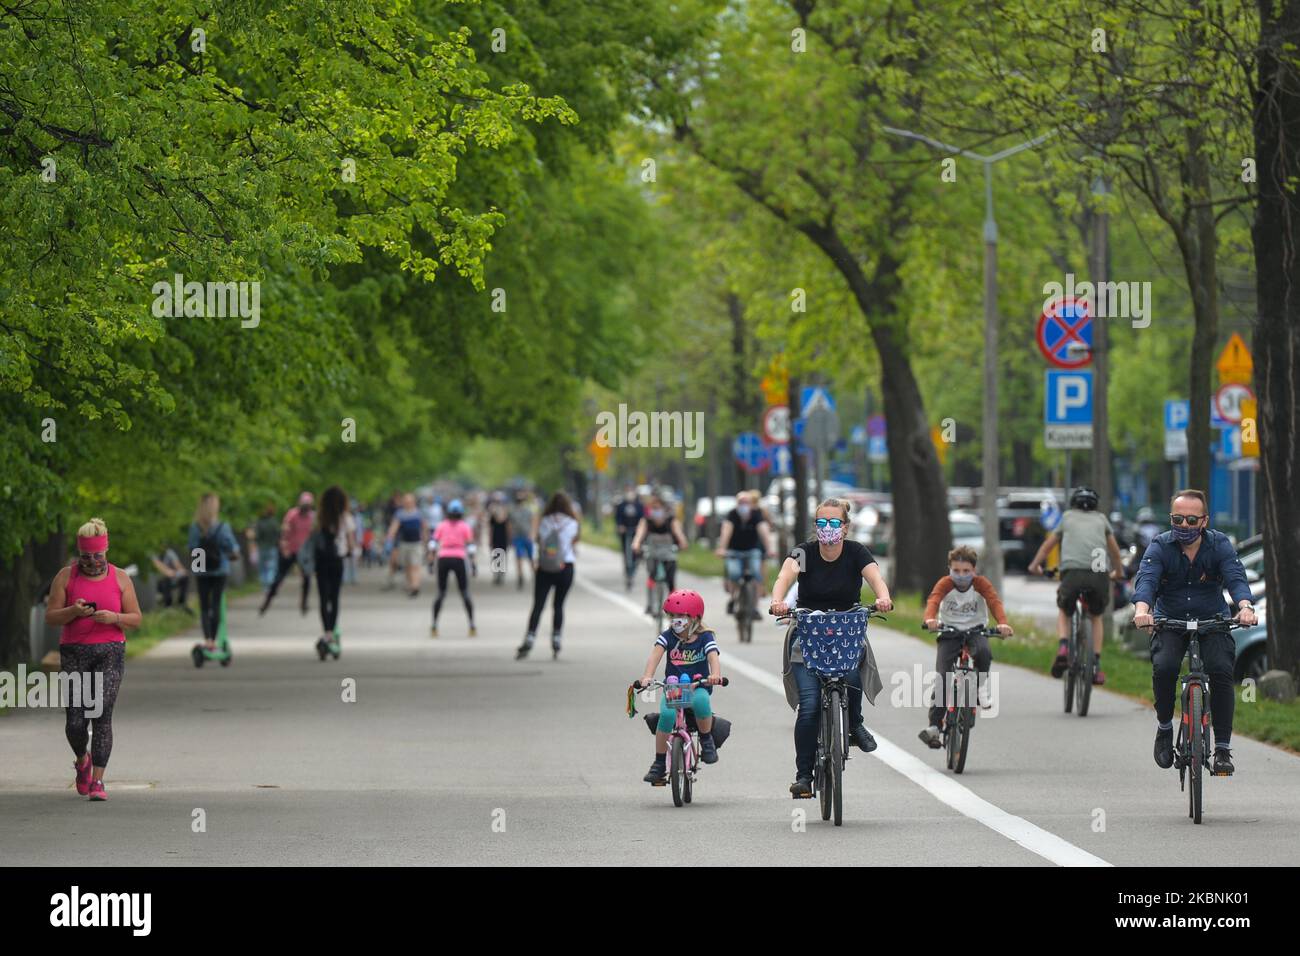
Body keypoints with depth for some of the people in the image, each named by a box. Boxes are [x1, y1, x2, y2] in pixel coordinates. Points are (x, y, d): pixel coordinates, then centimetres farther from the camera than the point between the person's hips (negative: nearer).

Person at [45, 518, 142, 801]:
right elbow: (50, 617, 2)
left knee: (102, 715, -12)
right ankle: (82, 760, 29)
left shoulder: (120, 578, 5)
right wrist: (73, 611, -18)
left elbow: (135, 619, 6)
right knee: (75, 722, -4)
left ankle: (97, 781, -10)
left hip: (110, 652, 0)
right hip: (74, 653, 0)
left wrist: (113, 617, -14)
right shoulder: (65, 576, 4)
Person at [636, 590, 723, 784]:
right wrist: (647, 677, -33)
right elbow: (656, 654, -14)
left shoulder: (704, 637, -1)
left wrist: (715, 674, -41)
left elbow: (713, 657, -17)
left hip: (697, 686, -1)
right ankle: (659, 763, -16)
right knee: (667, 713, -29)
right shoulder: (668, 636, 2)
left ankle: (707, 740, -11)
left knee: (701, 700, -38)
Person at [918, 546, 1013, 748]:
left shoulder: (981, 583, -10)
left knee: (984, 651, -35)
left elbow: (995, 602, -25)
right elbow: (933, 600, -28)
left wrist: (1003, 623, -46)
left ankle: (980, 686, -6)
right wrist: (930, 619, -52)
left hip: (975, 630, 0)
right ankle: (934, 726, -15)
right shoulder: (945, 584, -11)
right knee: (942, 676, -17)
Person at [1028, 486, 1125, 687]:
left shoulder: (1068, 516, 25)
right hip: (1099, 575, 1)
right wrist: (1119, 572, 56)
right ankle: (1097, 664, 13)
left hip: (1072, 572, -1)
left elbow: (1048, 544, 35)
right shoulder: (1101, 519, 27)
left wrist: (1035, 565, 52)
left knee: (1064, 612, 25)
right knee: (1096, 617, 26)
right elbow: (1115, 549, 38)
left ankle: (1063, 647, -3)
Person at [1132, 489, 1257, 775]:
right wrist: (1142, 609, -50)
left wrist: (1245, 607, -46)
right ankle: (1164, 727, -2)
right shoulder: (1159, 547, -11)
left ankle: (1223, 749, -16)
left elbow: (1236, 578, -24)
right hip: (1169, 623, 0)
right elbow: (1146, 579, -27)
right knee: (1164, 667, -28)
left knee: (1221, 670, -24)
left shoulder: (1220, 545, -9)